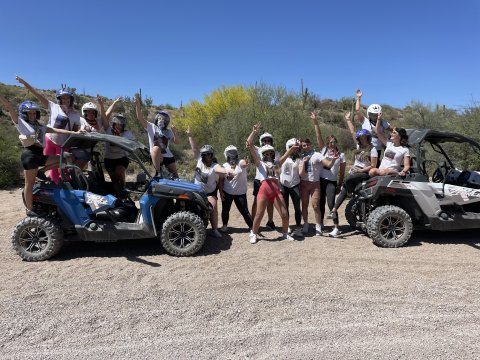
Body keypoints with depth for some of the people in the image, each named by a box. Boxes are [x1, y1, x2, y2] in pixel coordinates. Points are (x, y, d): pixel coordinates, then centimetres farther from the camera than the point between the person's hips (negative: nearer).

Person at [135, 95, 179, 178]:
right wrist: (138, 105, -23)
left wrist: (174, 132, -12)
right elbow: (140, 118, -10)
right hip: (156, 157, -4)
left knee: (175, 175, -1)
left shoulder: (168, 131, 12)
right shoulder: (151, 126, 2)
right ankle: (157, 172, -28)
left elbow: (177, 142, 3)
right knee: (156, 148, -37)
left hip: (168, 156, 4)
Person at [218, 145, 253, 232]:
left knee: (244, 211, 0)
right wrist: (221, 192, -2)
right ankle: (225, 225, 31)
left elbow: (244, 164, -37)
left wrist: (245, 164, -61)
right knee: (225, 210, 13)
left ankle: (252, 226, 11)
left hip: (240, 193, -3)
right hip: (227, 192, 4)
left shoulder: (240, 162, -10)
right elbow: (221, 180, 5)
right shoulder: (224, 166, 1)